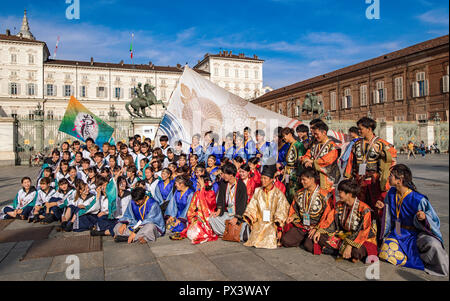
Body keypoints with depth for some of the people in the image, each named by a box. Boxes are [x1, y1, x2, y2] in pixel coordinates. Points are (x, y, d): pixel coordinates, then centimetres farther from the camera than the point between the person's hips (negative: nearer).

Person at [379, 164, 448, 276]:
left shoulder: (418, 200, -20)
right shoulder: (391, 193, -3)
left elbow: (435, 222, -15)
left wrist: (424, 217, -31)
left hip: (416, 234, -5)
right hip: (398, 233, 5)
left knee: (433, 245, -36)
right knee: (385, 254, -18)